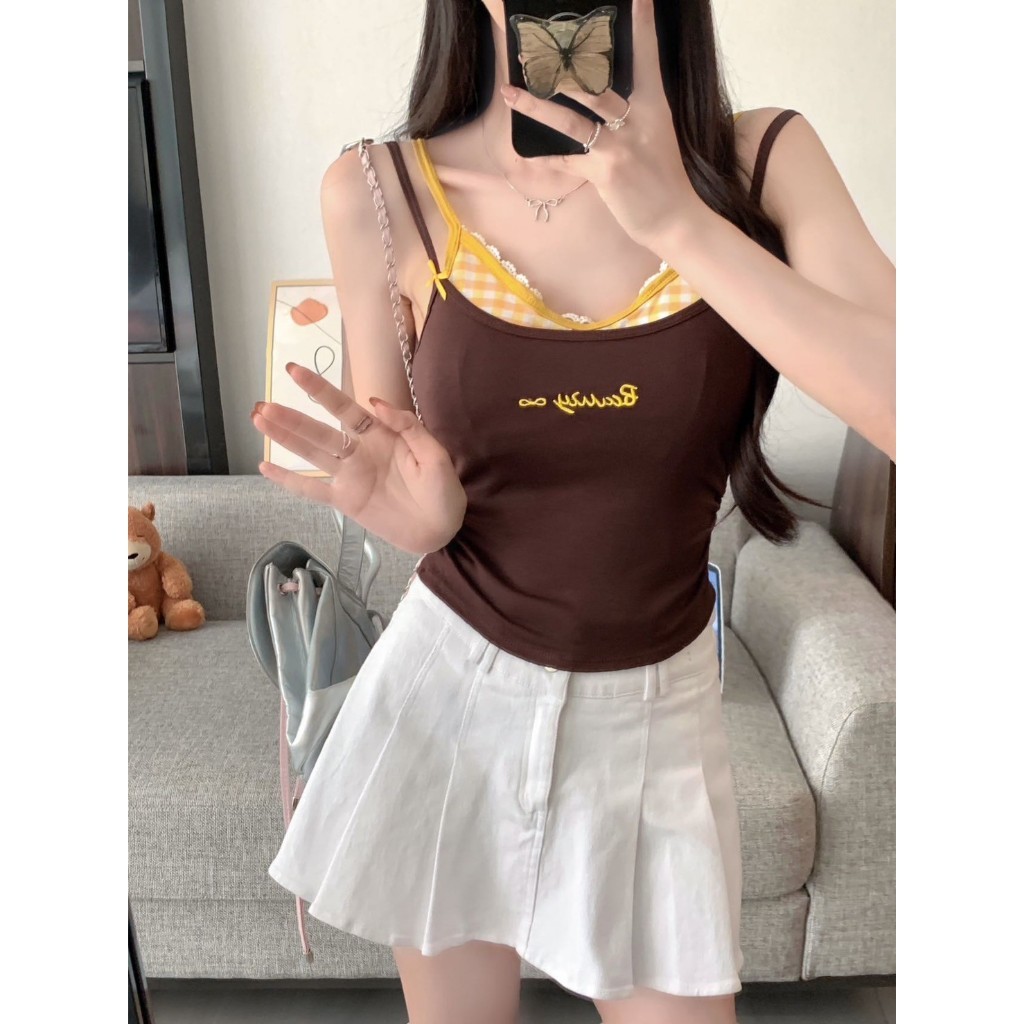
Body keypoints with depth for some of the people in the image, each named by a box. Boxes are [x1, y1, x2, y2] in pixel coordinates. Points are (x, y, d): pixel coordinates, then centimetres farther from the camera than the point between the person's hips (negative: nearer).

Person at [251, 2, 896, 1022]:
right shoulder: (381, 190, -10)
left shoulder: (764, 161, -9)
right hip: (447, 690, 1)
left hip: (655, 712, 0)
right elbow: (394, 476, 0)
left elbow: (906, 406, -22)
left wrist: (676, 220, -25)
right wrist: (415, 511, -23)